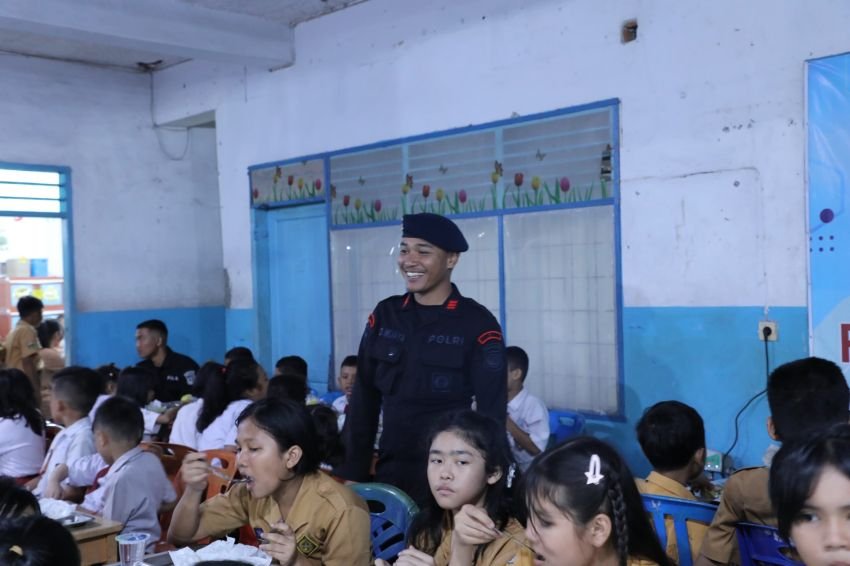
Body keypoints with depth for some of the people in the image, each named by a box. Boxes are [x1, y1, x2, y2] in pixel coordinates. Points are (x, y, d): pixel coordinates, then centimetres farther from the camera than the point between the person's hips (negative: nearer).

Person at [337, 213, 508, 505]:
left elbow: (492, 412, -8)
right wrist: (351, 471, 3)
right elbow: (364, 398, 6)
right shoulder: (384, 315, 4)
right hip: (390, 470, 4)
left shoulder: (478, 324, -9)